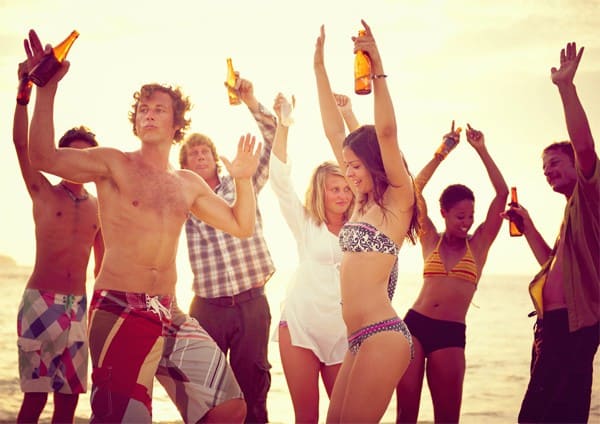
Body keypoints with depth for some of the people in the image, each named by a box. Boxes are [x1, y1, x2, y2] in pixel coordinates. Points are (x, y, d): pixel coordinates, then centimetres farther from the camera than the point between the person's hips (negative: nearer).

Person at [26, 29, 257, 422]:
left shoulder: (189, 184, 17)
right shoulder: (114, 164, 2)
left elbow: (242, 226, 21)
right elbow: (45, 158, -12)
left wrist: (244, 180, 6)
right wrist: (47, 89, -16)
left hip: (167, 313, 6)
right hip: (119, 312, -6)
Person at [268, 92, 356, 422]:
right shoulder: (305, 224, 6)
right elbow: (280, 177, -4)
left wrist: (349, 114, 1)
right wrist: (282, 122, -12)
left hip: (342, 330, 2)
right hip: (301, 325, -2)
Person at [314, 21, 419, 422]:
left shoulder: (397, 200, -2)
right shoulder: (364, 203, 17)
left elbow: (386, 132, -17)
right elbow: (334, 132, 19)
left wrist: (378, 69, -20)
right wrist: (319, 67, 18)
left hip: (383, 337, -8)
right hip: (360, 339, 8)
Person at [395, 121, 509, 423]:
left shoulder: (479, 243, 8)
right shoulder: (431, 240, 10)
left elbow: (502, 194, 0)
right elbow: (415, 189, 1)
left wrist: (481, 150, 1)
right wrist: (442, 152, 0)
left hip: (451, 333, 0)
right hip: (415, 324, 0)